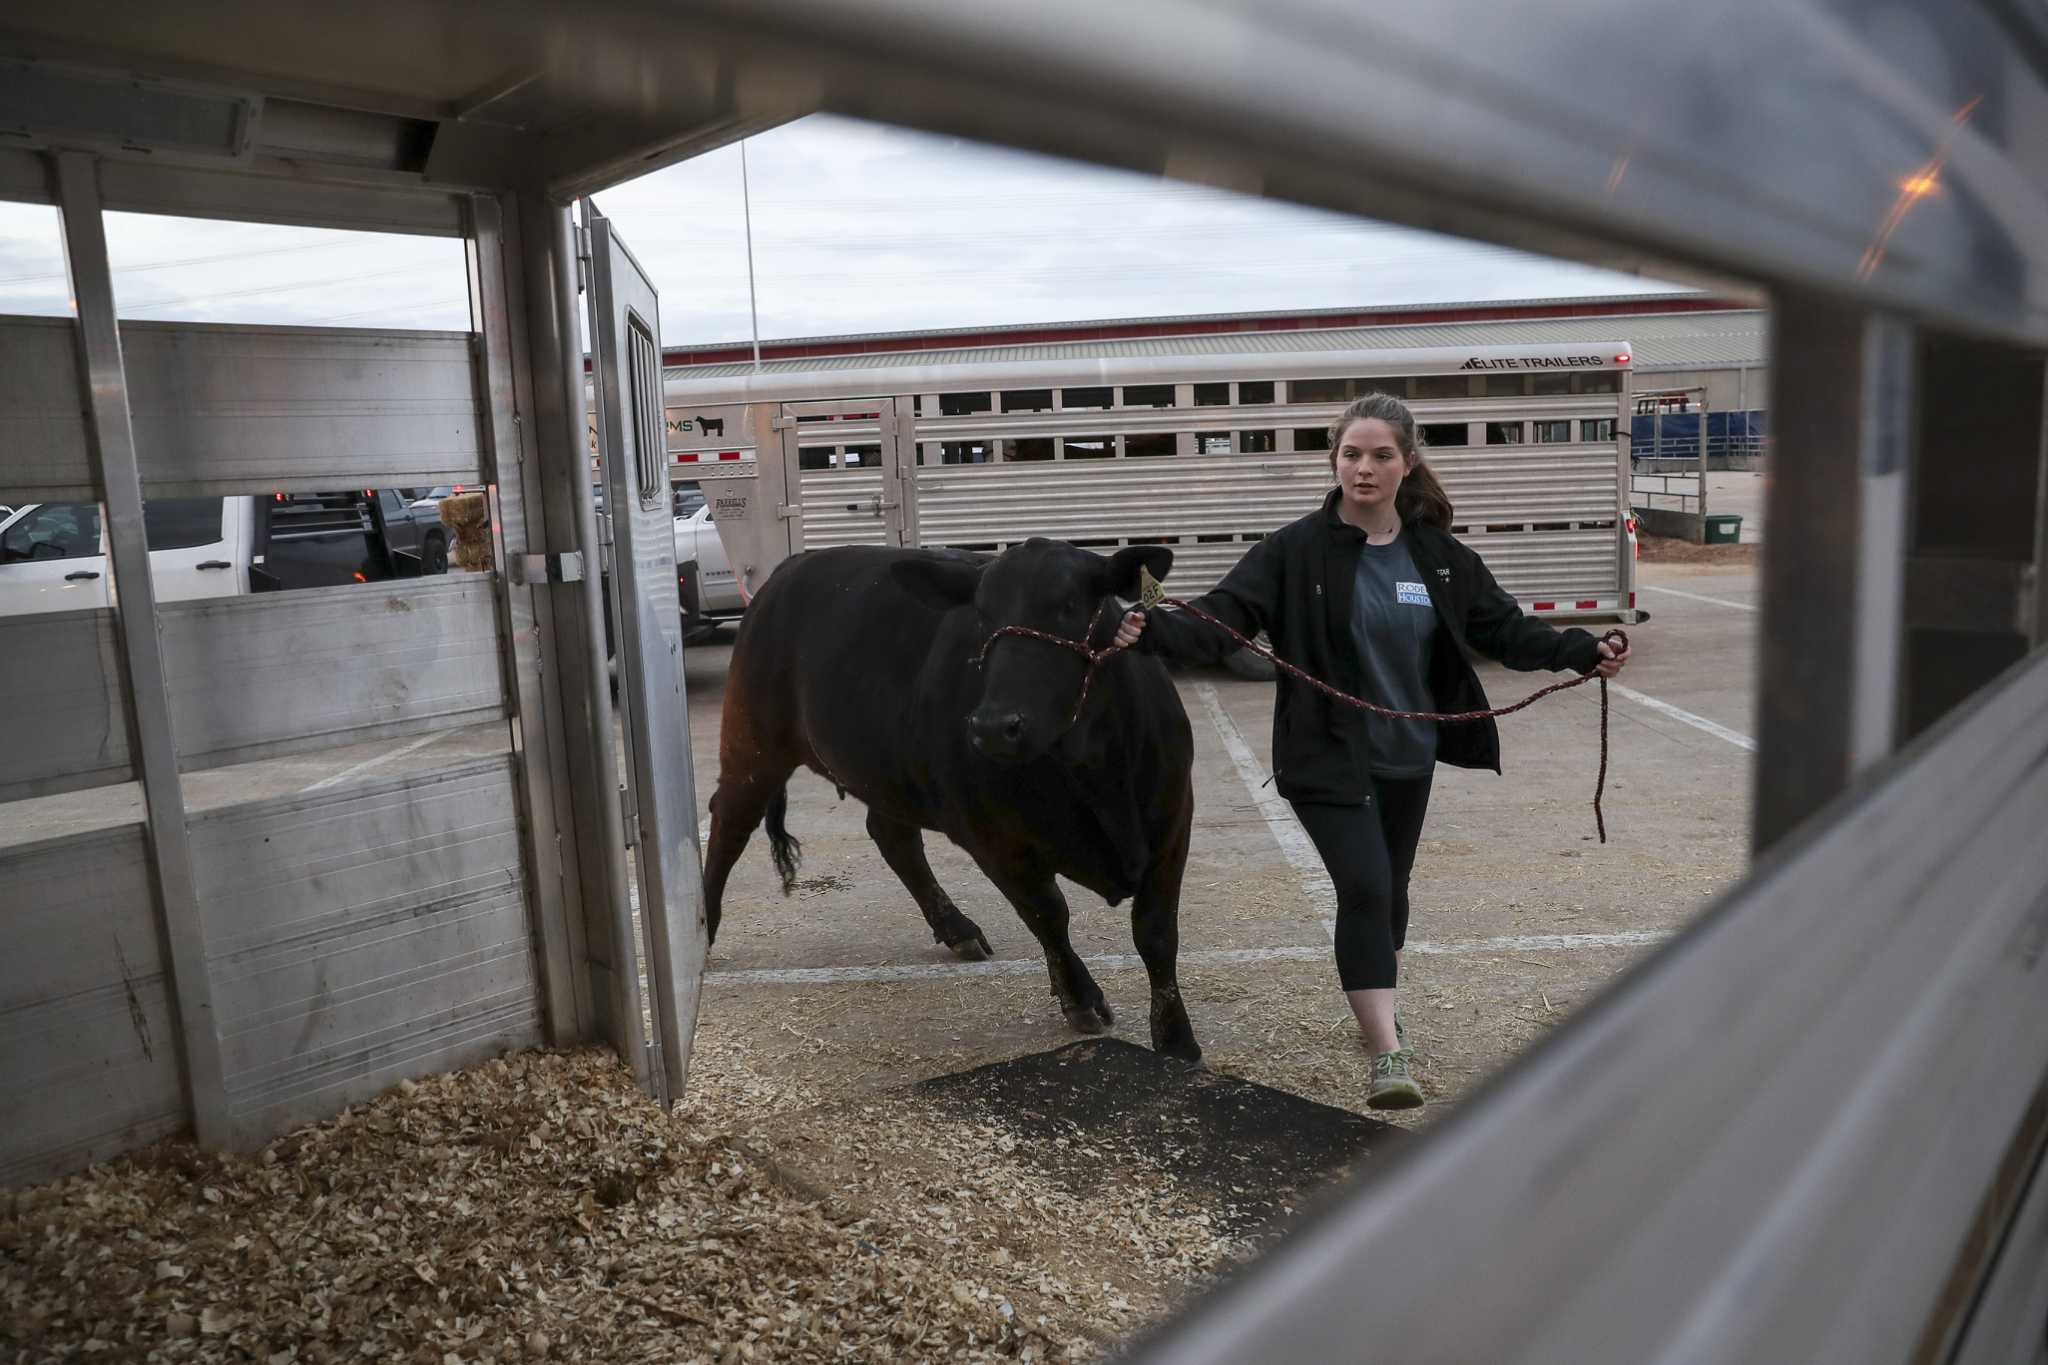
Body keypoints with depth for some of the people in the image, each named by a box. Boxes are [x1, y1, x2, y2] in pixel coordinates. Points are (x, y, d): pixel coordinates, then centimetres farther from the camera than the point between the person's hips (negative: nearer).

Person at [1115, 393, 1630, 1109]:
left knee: (1390, 888, 19)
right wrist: (1156, 631, -38)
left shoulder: (1439, 556, 2)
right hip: (1328, 758, -5)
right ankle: (1389, 1054, -9)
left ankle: (1378, 1014, 42)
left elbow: (1503, 628, 8)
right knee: (1365, 887, -16)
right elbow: (1223, 616, -20)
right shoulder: (1297, 550, -12)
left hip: (1408, 759, 5)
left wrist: (1582, 652, -3)